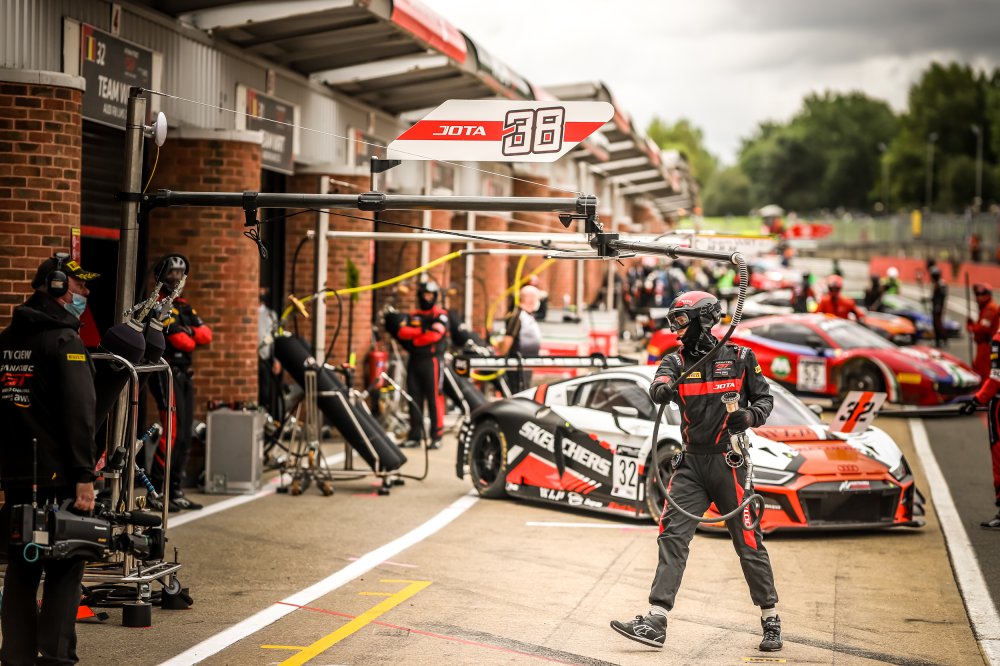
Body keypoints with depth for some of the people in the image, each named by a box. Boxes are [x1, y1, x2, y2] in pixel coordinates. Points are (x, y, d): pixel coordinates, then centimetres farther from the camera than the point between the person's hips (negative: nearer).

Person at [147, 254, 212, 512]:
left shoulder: (184, 306, 19)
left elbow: (206, 336, 5)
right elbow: (183, 342, -17)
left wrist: (187, 333, -10)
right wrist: (192, 337, 3)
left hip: (184, 374, 9)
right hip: (167, 372, -9)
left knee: (185, 435, 9)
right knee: (173, 432, -15)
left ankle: (176, 492, 16)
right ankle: (154, 493, -12)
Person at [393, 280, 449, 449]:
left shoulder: (440, 315, 1)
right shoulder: (412, 316, 16)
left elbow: (435, 335, -15)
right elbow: (401, 332, 0)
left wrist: (412, 341, -5)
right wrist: (420, 331, -14)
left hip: (432, 360, -5)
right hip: (414, 361, 5)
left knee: (435, 398, -8)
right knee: (414, 398, 6)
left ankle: (436, 436, -6)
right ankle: (414, 436, 10)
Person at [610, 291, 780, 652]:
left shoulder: (740, 358, 0)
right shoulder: (678, 360, 6)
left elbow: (765, 398, 7)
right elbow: (659, 385, -14)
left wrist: (751, 415, -14)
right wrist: (662, 388, -38)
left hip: (728, 460, -3)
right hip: (692, 462, 3)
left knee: (747, 541, 1)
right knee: (672, 534, -6)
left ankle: (771, 620, 17)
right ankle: (656, 622, -8)